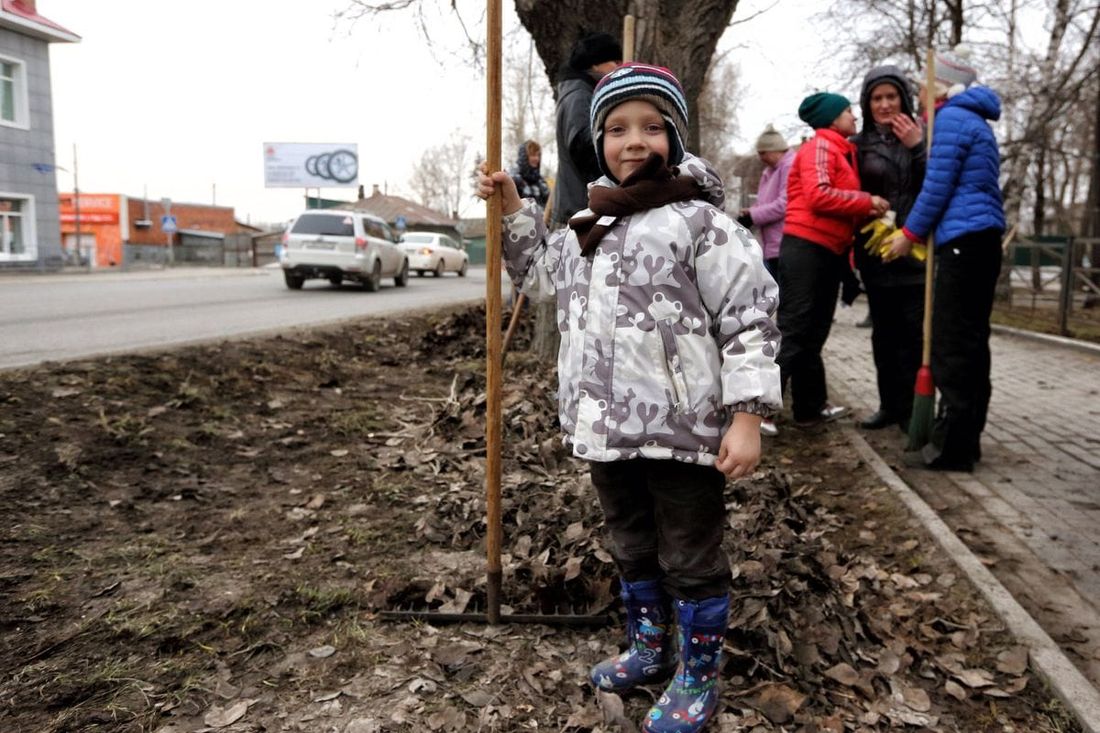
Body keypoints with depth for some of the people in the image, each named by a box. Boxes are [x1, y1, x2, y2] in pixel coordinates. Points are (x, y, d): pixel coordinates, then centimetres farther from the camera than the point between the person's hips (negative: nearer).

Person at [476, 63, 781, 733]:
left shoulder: (700, 220, -11)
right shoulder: (588, 226, 12)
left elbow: (751, 318, -14)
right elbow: (540, 274, 30)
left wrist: (746, 416, -19)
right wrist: (513, 210, 19)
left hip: (683, 431, -7)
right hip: (608, 428, 8)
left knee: (692, 559, 9)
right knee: (633, 548, 23)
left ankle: (699, 678, 29)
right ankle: (649, 649, 45)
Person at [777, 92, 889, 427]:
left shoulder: (842, 151, 24)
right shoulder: (819, 146, -6)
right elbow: (818, 196, -20)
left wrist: (866, 212, 4)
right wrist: (867, 203, -13)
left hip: (829, 251, 10)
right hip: (807, 247, -10)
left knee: (812, 334, 12)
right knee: (792, 331, -13)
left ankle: (810, 407, 20)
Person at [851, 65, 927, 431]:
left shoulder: (921, 136, 5)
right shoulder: (859, 144, 8)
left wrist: (917, 149, -13)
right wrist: (852, 250, 4)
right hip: (876, 252, 2)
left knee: (914, 334, -4)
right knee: (884, 333, 8)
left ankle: (912, 409, 3)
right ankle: (889, 404, 17)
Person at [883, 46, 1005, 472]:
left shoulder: (951, 118, -6)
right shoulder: (976, 122, 23)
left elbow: (938, 185, -12)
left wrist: (911, 234, -3)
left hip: (963, 240, -10)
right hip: (983, 240, 10)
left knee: (952, 347, -10)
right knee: (971, 343, 11)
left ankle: (952, 447, -8)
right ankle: (966, 439, 16)